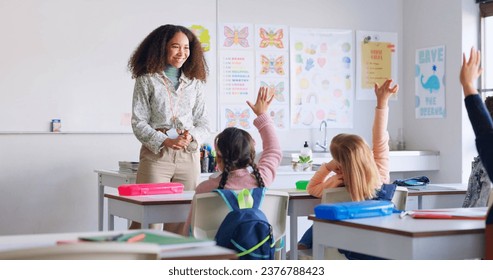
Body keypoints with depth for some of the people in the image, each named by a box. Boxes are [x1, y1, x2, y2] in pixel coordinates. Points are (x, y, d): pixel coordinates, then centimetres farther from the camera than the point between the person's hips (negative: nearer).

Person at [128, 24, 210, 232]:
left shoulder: (194, 82, 14)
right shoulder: (147, 80, 4)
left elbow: (203, 122, 13)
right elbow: (138, 123, -2)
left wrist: (192, 136, -10)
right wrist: (165, 141, -16)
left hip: (189, 156, 3)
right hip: (156, 154, -3)